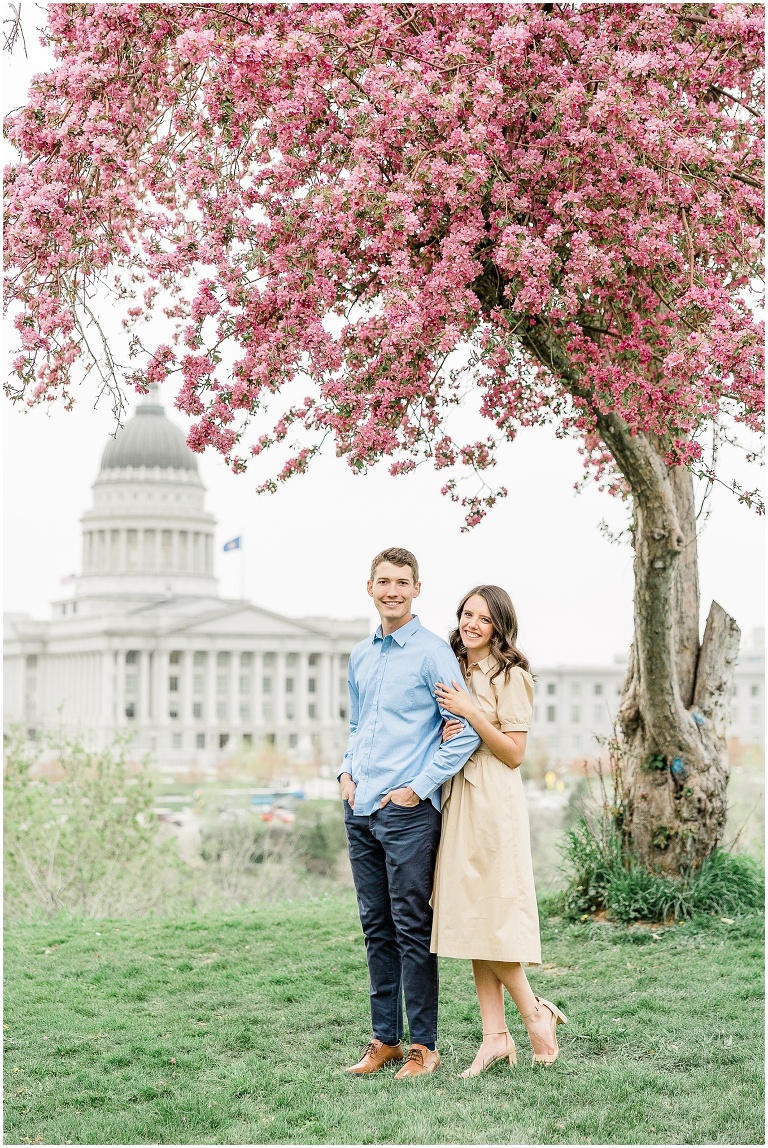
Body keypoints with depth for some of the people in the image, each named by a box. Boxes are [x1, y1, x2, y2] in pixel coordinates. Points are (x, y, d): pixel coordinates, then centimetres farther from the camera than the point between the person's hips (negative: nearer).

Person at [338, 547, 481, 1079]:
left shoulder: (433, 653, -7)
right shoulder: (361, 656, 15)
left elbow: (466, 732, -12)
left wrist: (418, 787, -13)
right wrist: (347, 771, 10)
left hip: (407, 812, -7)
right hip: (360, 811, 7)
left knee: (412, 929, -3)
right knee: (377, 928, 11)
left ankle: (423, 1045, 5)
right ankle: (385, 1039, 19)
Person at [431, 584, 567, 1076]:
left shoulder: (510, 676, -6)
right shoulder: (455, 673, 15)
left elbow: (514, 753, -10)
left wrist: (470, 712, -17)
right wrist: (444, 736, 0)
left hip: (493, 803, -7)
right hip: (456, 800, 8)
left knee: (490, 915, -8)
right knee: (468, 917, 4)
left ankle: (536, 1012, 10)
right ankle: (495, 1036, 7)